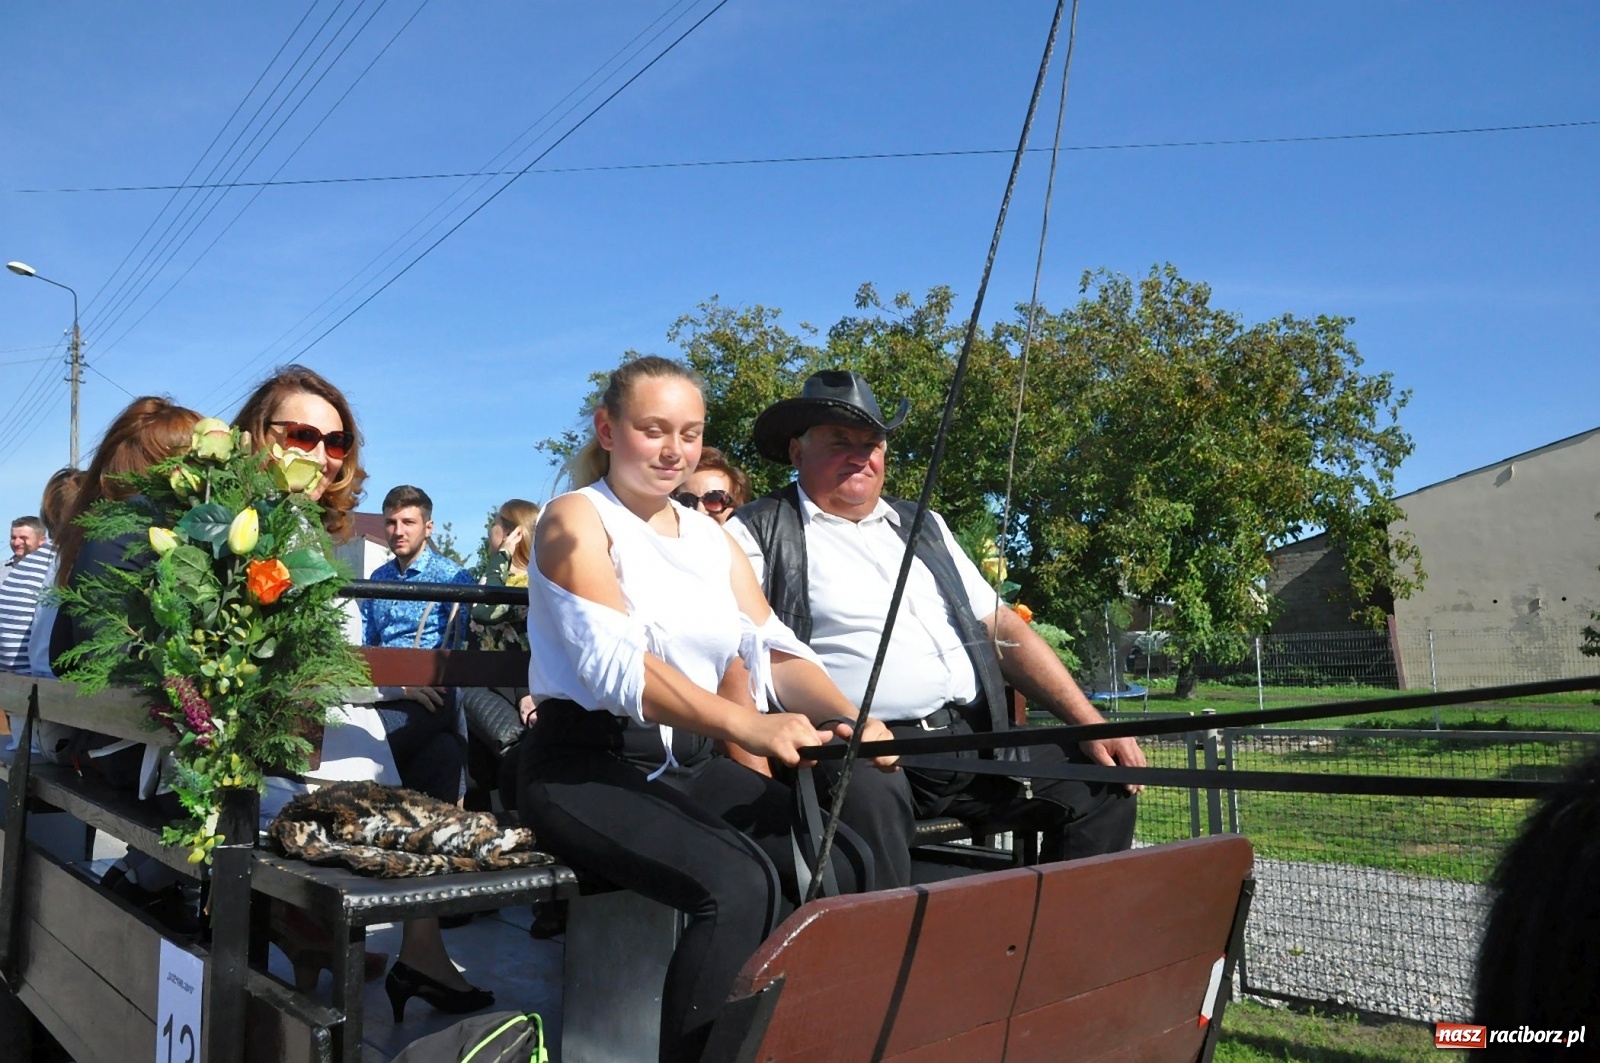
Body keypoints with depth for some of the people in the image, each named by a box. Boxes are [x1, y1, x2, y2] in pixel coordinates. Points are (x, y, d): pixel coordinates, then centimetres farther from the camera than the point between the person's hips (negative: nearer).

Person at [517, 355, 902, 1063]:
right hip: (586, 767, -6)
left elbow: (773, 651, 5)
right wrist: (747, 725, -35)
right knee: (737, 884, -31)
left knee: (843, 859, -16)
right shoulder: (577, 520, -6)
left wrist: (849, 717, -15)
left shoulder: (710, 537, 14)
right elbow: (615, 664, -21)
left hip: (690, 764, 6)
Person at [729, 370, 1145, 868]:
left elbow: (1003, 629, 20)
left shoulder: (922, 526, 22)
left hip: (975, 735, 7)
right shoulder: (758, 532, 5)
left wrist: (1090, 721, 9)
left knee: (1103, 786, -6)